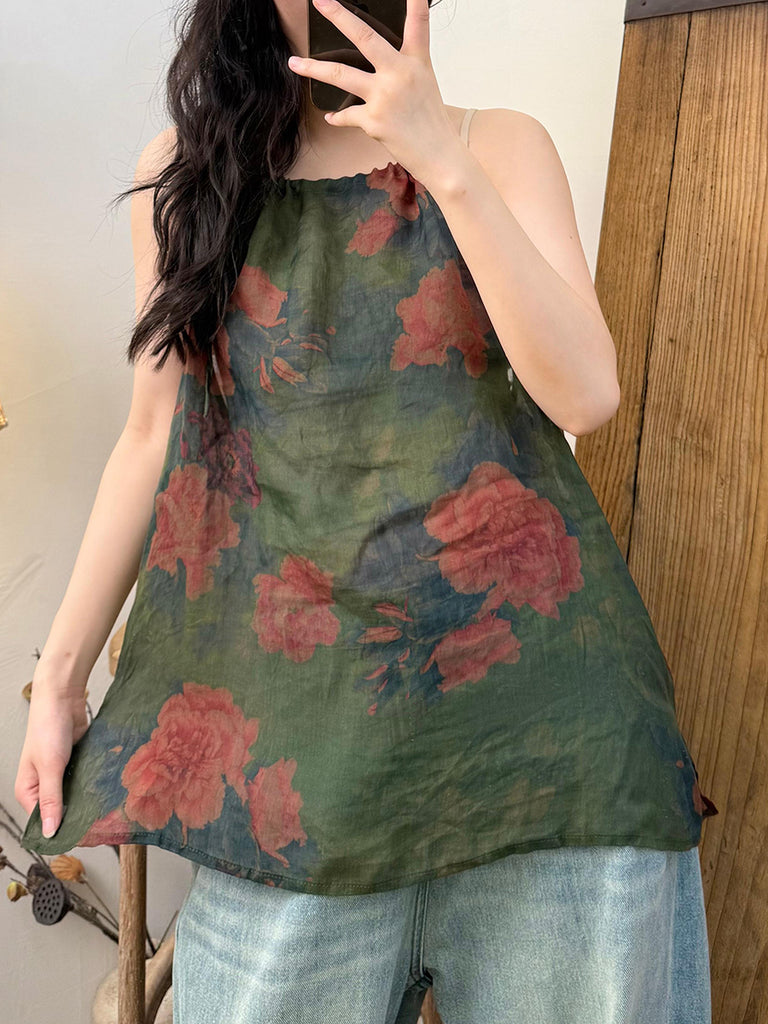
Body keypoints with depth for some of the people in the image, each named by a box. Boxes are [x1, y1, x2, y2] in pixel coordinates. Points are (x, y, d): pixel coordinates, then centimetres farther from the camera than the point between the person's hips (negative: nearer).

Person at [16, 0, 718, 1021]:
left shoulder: (500, 144, 7)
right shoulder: (183, 174, 11)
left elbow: (584, 394, -6)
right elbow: (154, 435, 11)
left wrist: (446, 163, -14)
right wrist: (61, 672, 10)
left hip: (525, 658, 0)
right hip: (301, 691, 1)